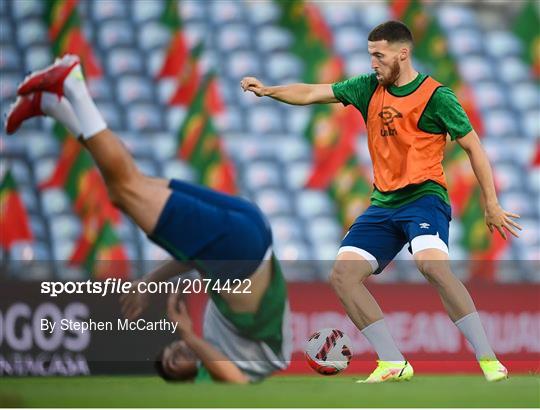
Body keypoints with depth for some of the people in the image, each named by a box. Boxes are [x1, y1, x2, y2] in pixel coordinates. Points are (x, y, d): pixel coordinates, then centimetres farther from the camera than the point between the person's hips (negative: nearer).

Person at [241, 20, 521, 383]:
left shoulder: (435, 96, -8)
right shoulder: (369, 87, 8)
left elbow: (473, 147, -3)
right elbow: (312, 94, 11)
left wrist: (491, 204, -4)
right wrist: (269, 91, -5)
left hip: (424, 197, -7)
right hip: (383, 204, 7)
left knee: (432, 265, -33)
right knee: (343, 275, -7)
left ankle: (488, 360, -28)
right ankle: (393, 364, -3)